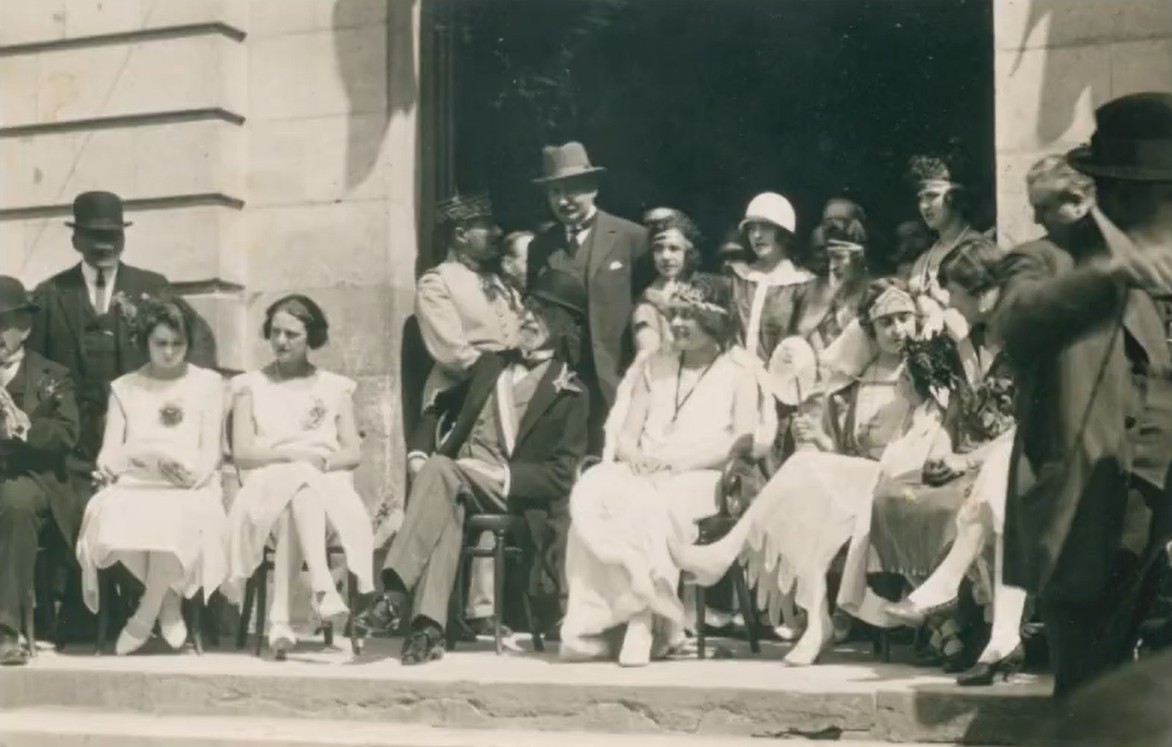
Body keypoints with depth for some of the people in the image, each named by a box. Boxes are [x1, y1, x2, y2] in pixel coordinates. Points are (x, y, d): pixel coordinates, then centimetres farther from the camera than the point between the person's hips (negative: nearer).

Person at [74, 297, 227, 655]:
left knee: (177, 516, -39)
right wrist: (109, 464, -16)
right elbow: (109, 451, 9)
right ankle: (169, 601, -15)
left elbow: (211, 452, 4)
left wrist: (189, 473, -19)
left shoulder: (208, 383, 12)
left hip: (187, 488, -2)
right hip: (135, 484, 2)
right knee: (112, 513, -35)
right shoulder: (123, 387, 18)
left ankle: (145, 616, -19)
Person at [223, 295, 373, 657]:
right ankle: (323, 588, -56)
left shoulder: (336, 387, 20)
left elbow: (354, 453, 11)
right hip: (270, 485, -1)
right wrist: (290, 454, -11)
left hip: (328, 488, 1)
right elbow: (242, 453, 5)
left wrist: (324, 460, -11)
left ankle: (280, 617, -46)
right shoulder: (250, 385, 17)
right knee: (300, 480, -39)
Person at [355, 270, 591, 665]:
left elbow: (559, 475, -1)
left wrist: (502, 476, -14)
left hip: (510, 493, -3)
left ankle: (395, 595, -38)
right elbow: (439, 410, 29)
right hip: (455, 483, 4)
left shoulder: (571, 394, 7)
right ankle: (428, 627, -46)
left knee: (440, 469, -32)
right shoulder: (491, 366, 24)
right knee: (445, 505, -33)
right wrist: (419, 452, 9)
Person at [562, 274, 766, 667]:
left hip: (703, 480, -4)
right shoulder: (656, 365, 23)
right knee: (591, 491, -30)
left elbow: (744, 440, -5)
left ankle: (644, 621, -30)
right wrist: (635, 456, -8)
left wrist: (678, 460, -15)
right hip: (645, 475, 4)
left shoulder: (739, 368, 7)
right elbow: (626, 435, 17)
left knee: (651, 504, -38)